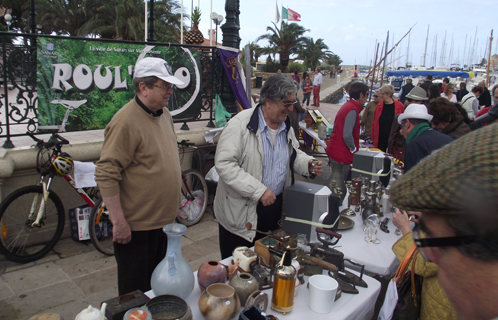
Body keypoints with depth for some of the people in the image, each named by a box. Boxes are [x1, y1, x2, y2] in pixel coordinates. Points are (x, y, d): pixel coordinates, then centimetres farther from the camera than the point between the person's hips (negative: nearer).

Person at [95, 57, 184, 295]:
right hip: (136, 227, -8)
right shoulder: (126, 121, -21)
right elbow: (105, 175, -23)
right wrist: (119, 222, -21)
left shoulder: (164, 114, 6)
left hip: (164, 220, 8)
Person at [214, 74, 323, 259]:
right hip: (242, 212, -6)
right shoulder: (241, 123, -17)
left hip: (276, 207, 6)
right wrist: (259, 190, -26)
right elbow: (224, 164, -23)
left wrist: (308, 164, -1)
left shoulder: (286, 126, 7)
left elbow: (293, 154, 22)